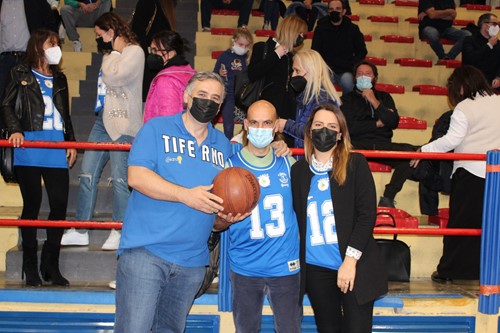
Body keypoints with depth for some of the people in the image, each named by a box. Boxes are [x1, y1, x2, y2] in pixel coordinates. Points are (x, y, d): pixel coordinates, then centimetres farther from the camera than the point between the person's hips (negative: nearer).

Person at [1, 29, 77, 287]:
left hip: (56, 150, 4)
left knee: (60, 204, -2)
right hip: (29, 148, -4)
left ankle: (50, 266, 10)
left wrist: (71, 142, 15)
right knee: (32, 204, -3)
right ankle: (30, 268, 8)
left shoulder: (60, 79, 22)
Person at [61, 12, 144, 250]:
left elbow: (112, 77, -17)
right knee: (87, 174, 4)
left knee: (119, 178, -7)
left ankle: (119, 232, 5)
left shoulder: (134, 52, -7)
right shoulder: (114, 55, 19)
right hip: (104, 119, 9)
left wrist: (111, 52, -7)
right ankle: (80, 230, 9)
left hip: (123, 124, -9)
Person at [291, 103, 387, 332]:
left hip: (355, 267, -3)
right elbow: (297, 219, 10)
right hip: (316, 270, 3)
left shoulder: (355, 164, -2)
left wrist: (350, 261, -13)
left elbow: (367, 214, -7)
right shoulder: (299, 170, 7)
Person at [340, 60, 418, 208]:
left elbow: (394, 122, 7)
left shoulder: (384, 97, 26)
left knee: (410, 151, -29)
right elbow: (348, 127, 0)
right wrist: (377, 124, 5)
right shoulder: (347, 98, 18)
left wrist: (374, 102, 0)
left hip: (382, 145, 3)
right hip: (358, 144, -3)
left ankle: (388, 197, -22)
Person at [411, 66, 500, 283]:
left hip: (470, 173, -5)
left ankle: (447, 271, 10)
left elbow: (452, 140, -16)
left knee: (460, 223, 4)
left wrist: (424, 150, -8)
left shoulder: (464, 108, -10)